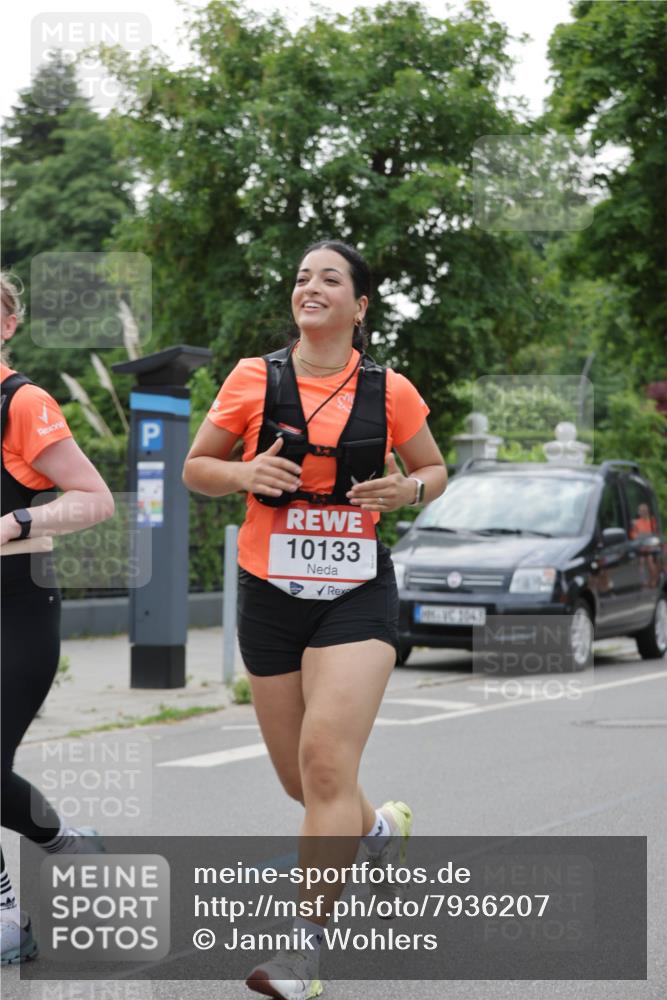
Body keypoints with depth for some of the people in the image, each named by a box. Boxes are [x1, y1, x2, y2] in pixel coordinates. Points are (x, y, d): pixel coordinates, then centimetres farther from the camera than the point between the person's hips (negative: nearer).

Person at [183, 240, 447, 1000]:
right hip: (270, 593, 2)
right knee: (299, 779, 11)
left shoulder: (389, 391, 0)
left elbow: (433, 468, 15)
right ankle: (379, 827, 45)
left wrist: (408, 489, -7)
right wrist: (245, 473, -13)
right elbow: (195, 468, 8)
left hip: (357, 593, -2)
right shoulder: (254, 379, 0)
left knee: (326, 764, -17)